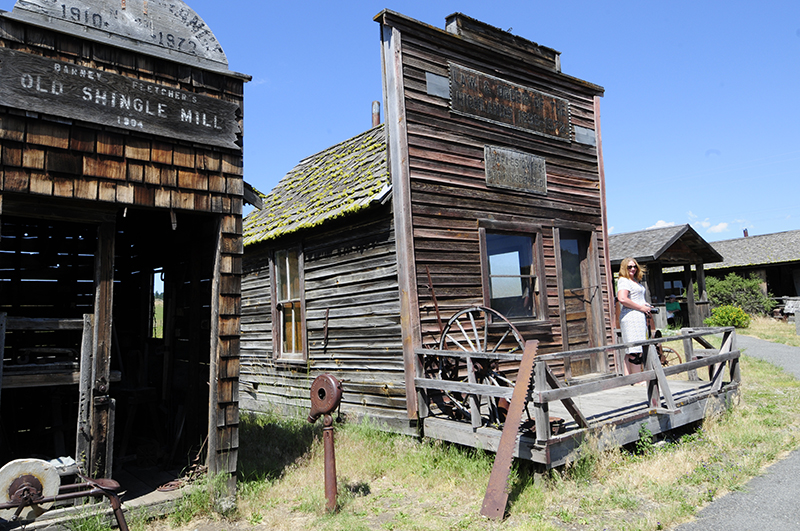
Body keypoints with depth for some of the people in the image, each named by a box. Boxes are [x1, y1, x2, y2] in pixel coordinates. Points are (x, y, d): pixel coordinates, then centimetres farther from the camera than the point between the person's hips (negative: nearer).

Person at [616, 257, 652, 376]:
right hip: (631, 317, -10)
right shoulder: (624, 281, -9)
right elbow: (622, 299, -24)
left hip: (639, 317, 10)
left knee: (630, 351, 9)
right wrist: (641, 307, -16)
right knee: (636, 350, -10)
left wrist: (645, 305, 15)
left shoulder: (635, 281, 22)